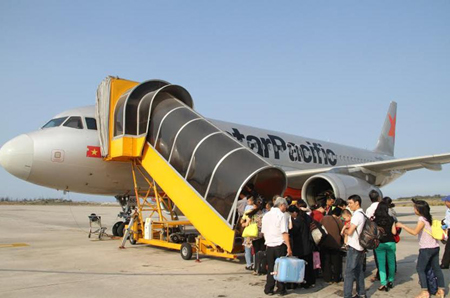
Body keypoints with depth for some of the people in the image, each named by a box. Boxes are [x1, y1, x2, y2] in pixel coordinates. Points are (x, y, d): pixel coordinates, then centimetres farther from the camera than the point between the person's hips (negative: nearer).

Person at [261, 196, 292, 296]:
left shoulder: (266, 215, 9)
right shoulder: (281, 215, -10)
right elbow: (285, 232, -15)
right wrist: (289, 247, -14)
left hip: (269, 245, 5)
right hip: (280, 245, -5)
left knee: (270, 268, 11)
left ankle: (268, 289, 14)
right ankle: (281, 289, 12)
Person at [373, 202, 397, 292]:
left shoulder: (374, 220, -7)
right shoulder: (391, 219, -6)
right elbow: (394, 232, -5)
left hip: (379, 244, -1)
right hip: (390, 243, 1)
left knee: (381, 264, 4)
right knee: (391, 262, 17)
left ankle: (383, 283, -1)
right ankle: (390, 281, 26)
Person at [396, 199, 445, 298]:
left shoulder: (422, 219, -15)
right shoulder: (429, 217, 10)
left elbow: (414, 232, -24)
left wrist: (402, 225, -19)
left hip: (426, 248, -8)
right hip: (435, 247, 8)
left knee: (420, 269, 0)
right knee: (436, 268, 14)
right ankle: (441, 290, 18)